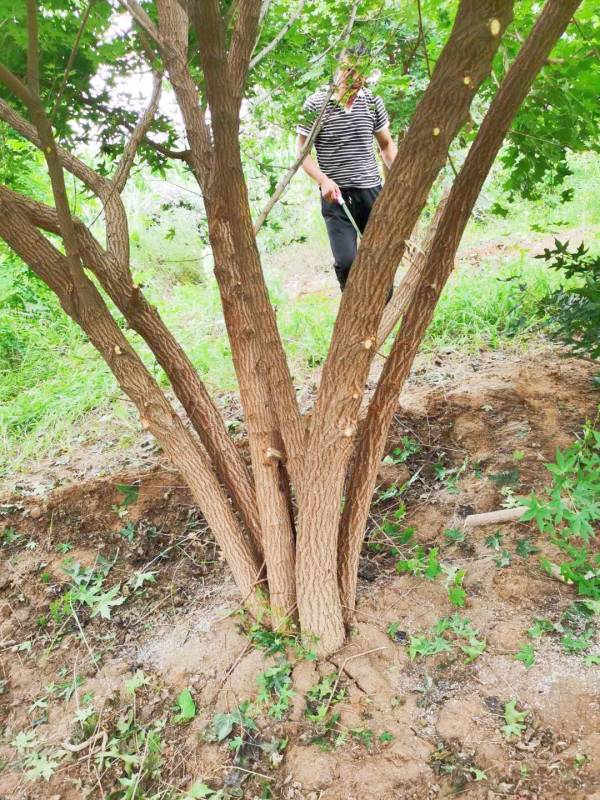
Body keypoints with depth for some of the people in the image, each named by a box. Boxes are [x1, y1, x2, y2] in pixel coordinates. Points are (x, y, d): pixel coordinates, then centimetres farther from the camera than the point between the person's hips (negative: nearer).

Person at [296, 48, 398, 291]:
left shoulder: (373, 102, 4)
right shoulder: (315, 104, -5)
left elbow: (386, 144, 15)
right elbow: (301, 149, -2)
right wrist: (323, 181, -18)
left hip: (372, 191, 3)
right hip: (336, 196, -3)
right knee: (346, 261, -11)